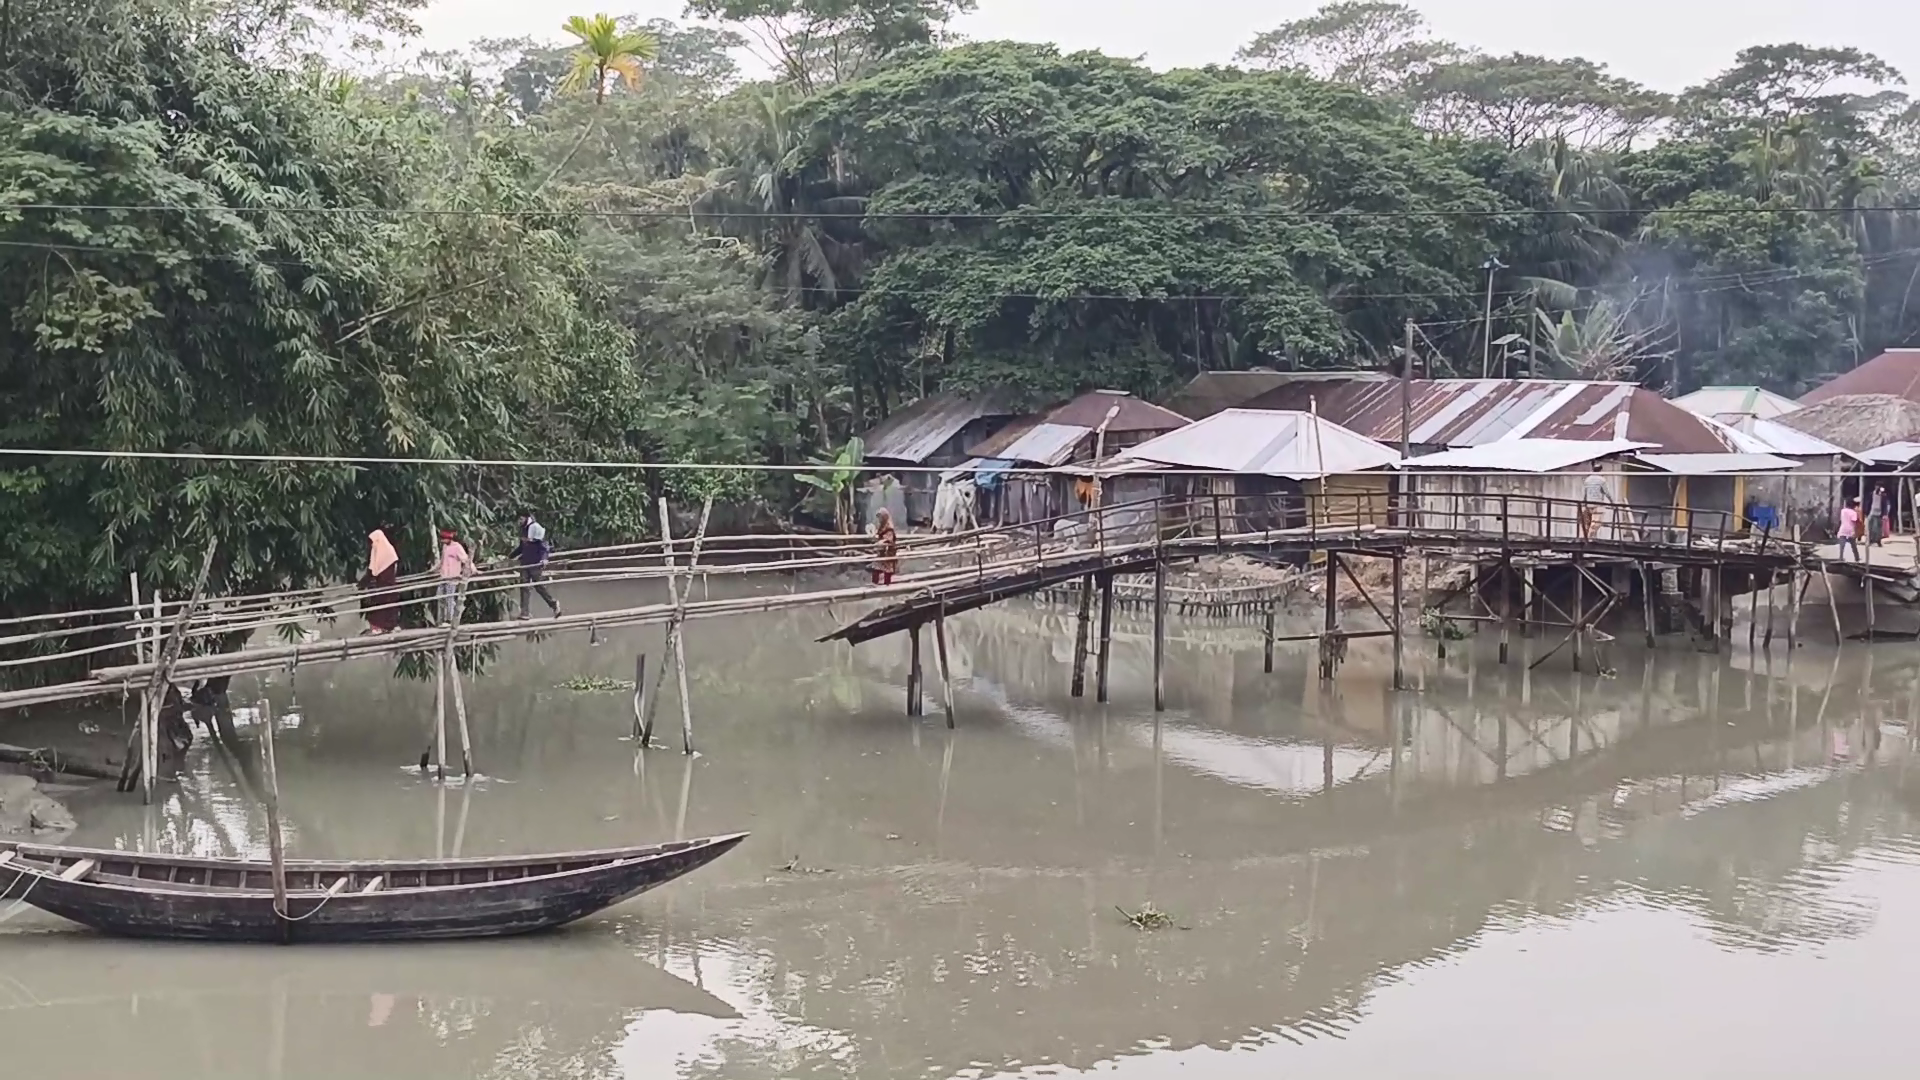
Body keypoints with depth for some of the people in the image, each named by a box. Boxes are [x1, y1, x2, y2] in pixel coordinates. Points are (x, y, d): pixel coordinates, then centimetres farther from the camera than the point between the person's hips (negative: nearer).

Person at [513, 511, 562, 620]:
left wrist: (544, 558, -28)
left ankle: (555, 606, 18)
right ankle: (525, 613, -2)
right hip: (525, 563, 7)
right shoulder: (524, 529, 13)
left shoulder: (536, 528, -10)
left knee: (539, 586, 0)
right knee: (524, 586, -1)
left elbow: (543, 545, -15)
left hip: (536, 563, -7)